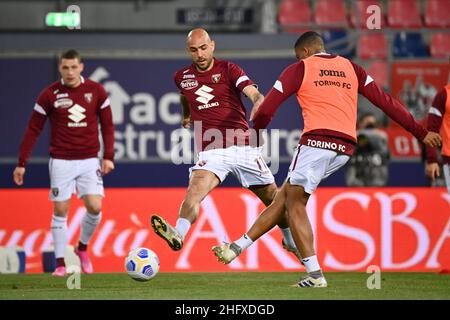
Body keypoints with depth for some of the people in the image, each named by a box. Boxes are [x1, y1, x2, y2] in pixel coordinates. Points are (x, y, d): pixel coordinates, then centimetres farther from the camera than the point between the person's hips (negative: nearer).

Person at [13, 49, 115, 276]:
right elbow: (33, 130, 0)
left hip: (89, 161, 1)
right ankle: (60, 264, 10)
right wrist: (22, 163, -2)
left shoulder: (96, 91, 0)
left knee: (95, 208, -10)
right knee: (60, 211, -1)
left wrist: (108, 156, -1)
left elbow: (107, 125, 7)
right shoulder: (50, 94, -4)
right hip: (61, 162, -1)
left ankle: (82, 248, 18)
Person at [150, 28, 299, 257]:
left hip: (243, 145, -1)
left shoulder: (228, 69, -1)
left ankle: (291, 241, 29)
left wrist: (259, 107, -39)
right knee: (194, 192, -27)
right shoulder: (182, 77, 9)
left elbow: (254, 94, -18)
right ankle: (178, 235, -45)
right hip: (210, 151, 1)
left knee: (273, 199, 7)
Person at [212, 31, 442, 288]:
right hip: (345, 148, 6)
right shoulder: (351, 68, 21)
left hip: (318, 141, -6)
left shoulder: (300, 69, 8)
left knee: (295, 204, 4)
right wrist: (421, 132, 18)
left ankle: (315, 274, -7)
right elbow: (386, 101, 16)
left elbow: (266, 110, 3)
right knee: (286, 195, 15)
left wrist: (255, 132, 23)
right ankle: (237, 248, 18)